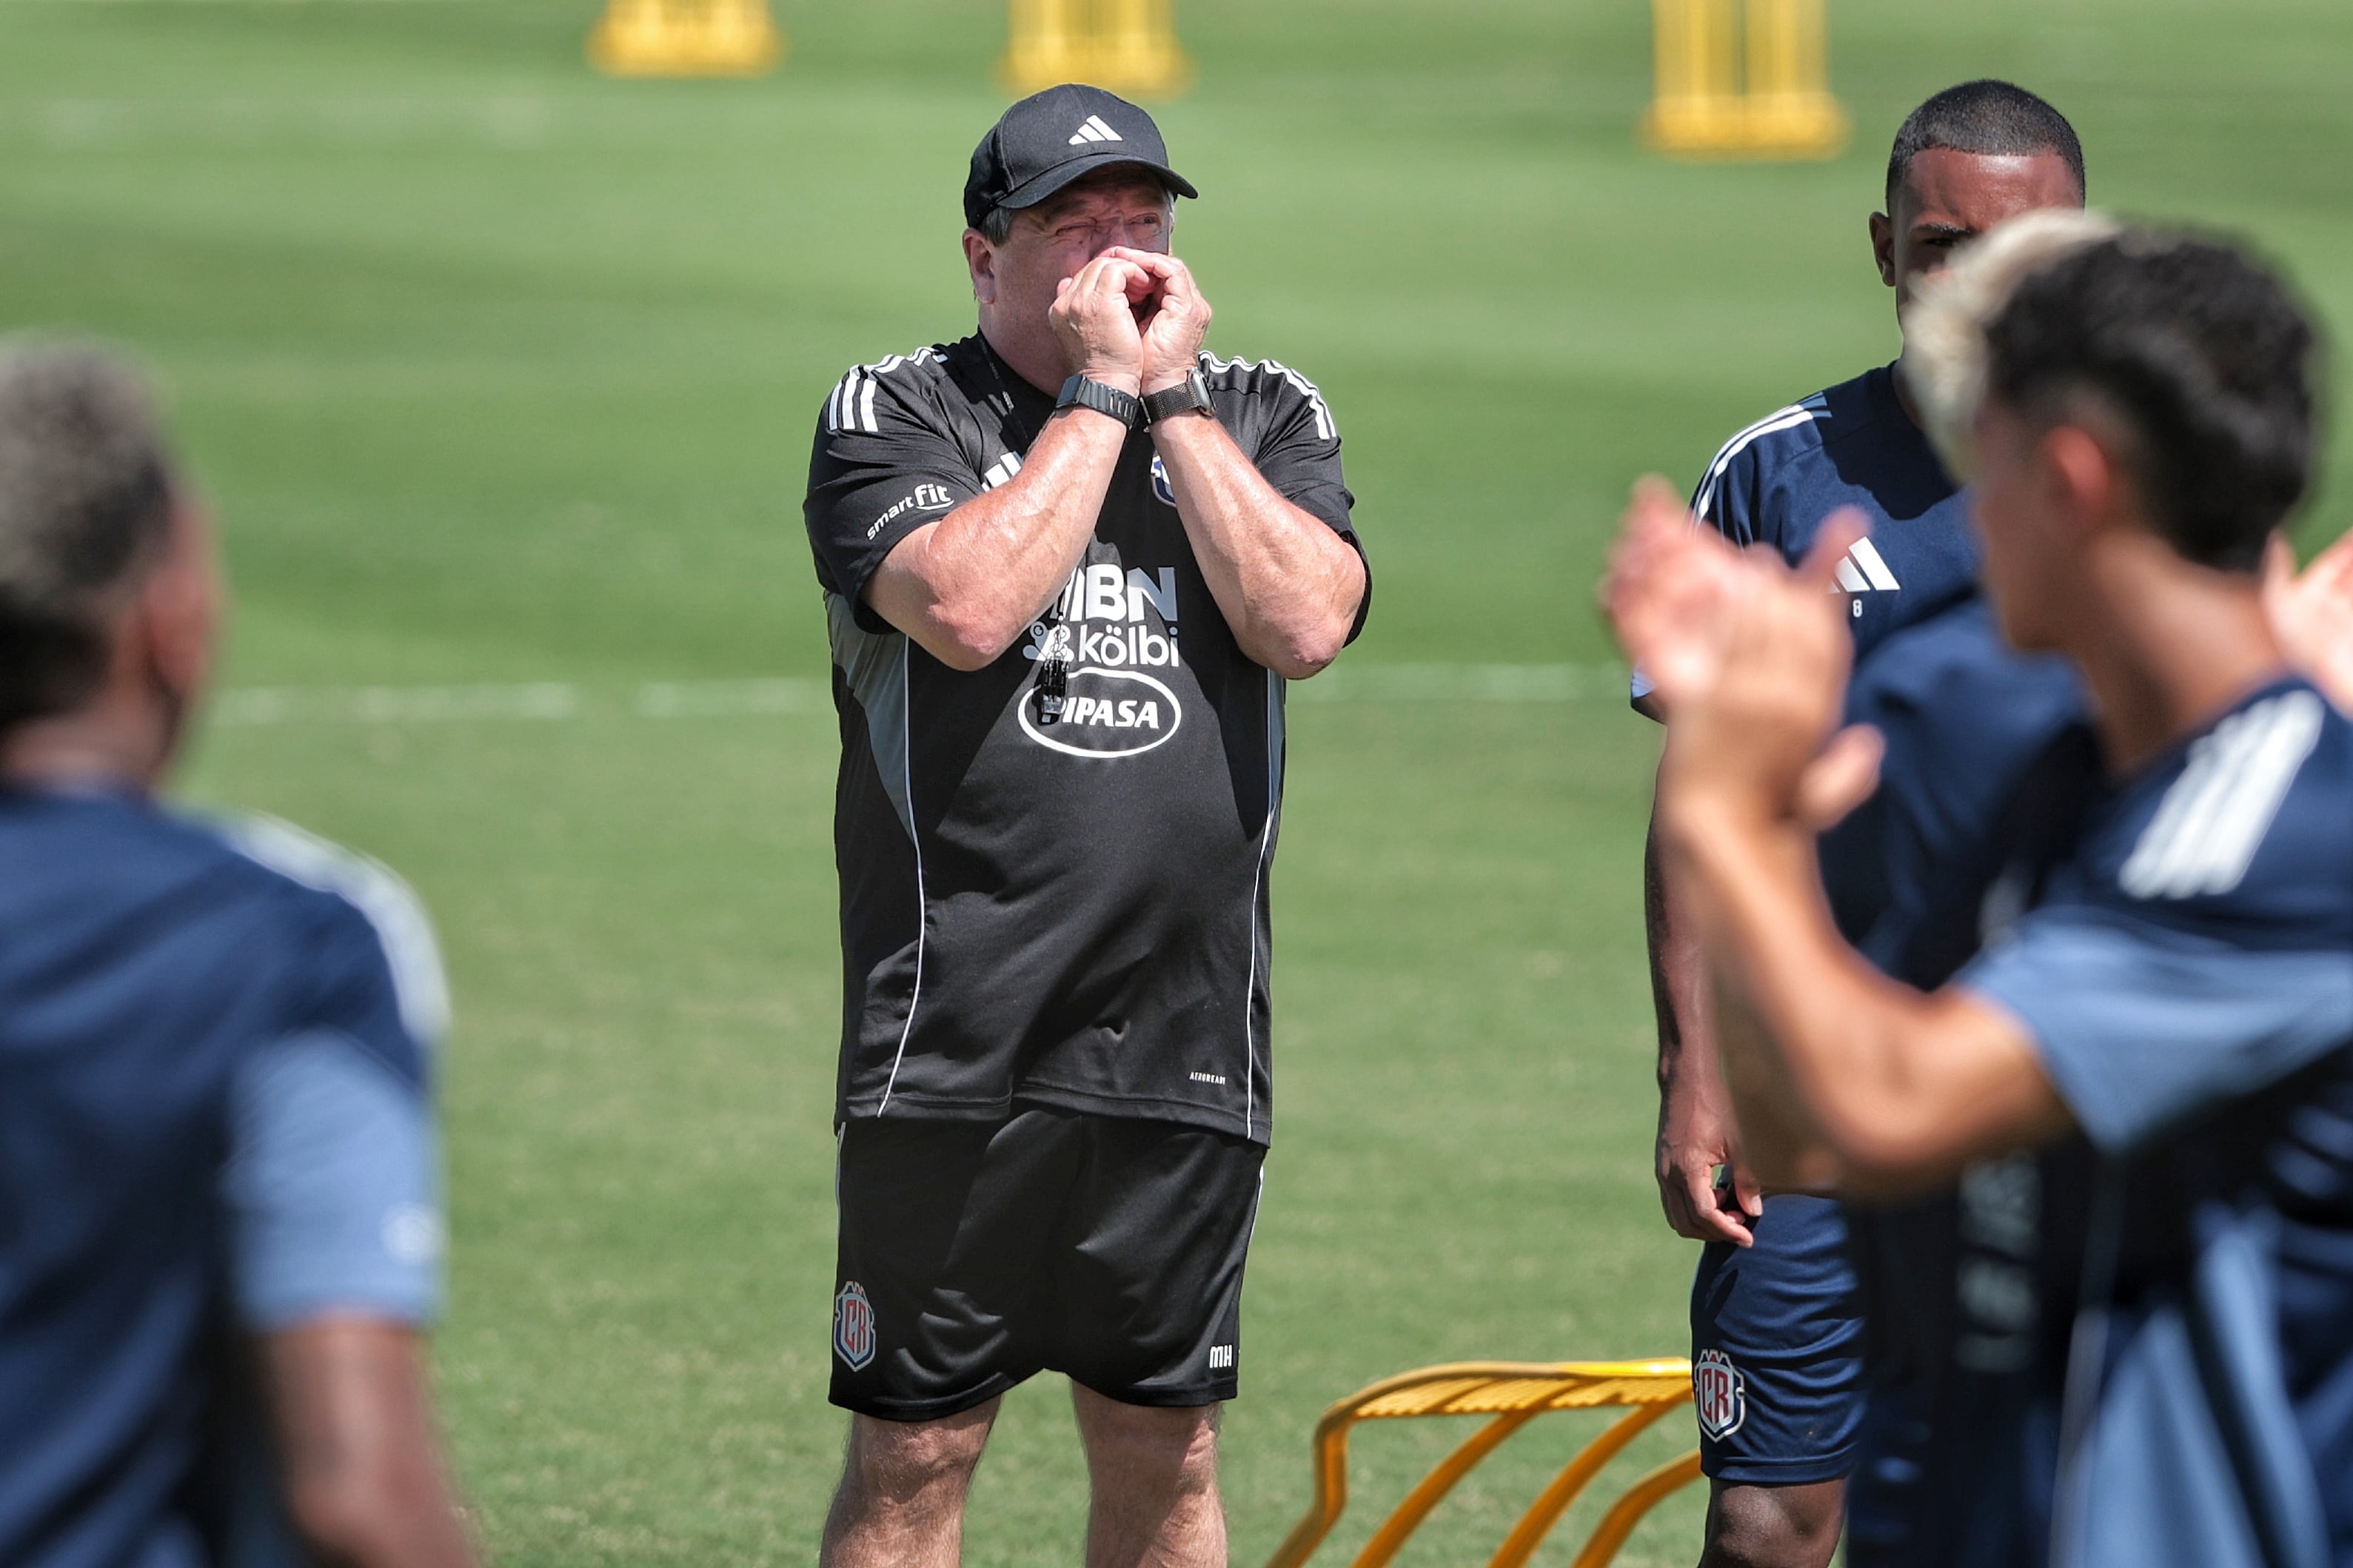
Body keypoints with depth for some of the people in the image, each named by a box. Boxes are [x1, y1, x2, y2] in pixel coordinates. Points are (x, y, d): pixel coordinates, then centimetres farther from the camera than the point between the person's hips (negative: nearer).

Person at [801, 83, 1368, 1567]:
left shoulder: (1265, 415, 11)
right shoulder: (896, 413, 2)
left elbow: (1304, 623, -7)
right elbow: (968, 608, -17)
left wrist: (1174, 394, -6)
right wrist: (1102, 388, -9)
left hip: (1188, 1042, 3)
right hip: (956, 1049, -3)